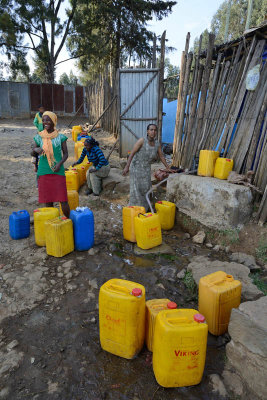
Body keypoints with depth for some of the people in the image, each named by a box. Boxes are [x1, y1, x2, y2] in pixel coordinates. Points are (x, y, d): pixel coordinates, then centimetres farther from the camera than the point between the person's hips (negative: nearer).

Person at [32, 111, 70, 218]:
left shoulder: (60, 137, 0)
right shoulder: (39, 137, 5)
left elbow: (65, 153, 5)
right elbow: (34, 148, 20)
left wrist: (60, 163, -14)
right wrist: (37, 150, -5)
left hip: (58, 172, -2)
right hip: (44, 172, 2)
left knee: (63, 200, -5)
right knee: (48, 200, 7)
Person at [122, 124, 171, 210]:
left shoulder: (157, 143, -2)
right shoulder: (142, 140, -18)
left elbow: (161, 156, 9)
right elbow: (132, 153, -17)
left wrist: (168, 168, 11)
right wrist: (127, 167, -23)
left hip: (146, 169, 5)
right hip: (136, 167, -5)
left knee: (146, 188, 3)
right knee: (136, 189, -4)